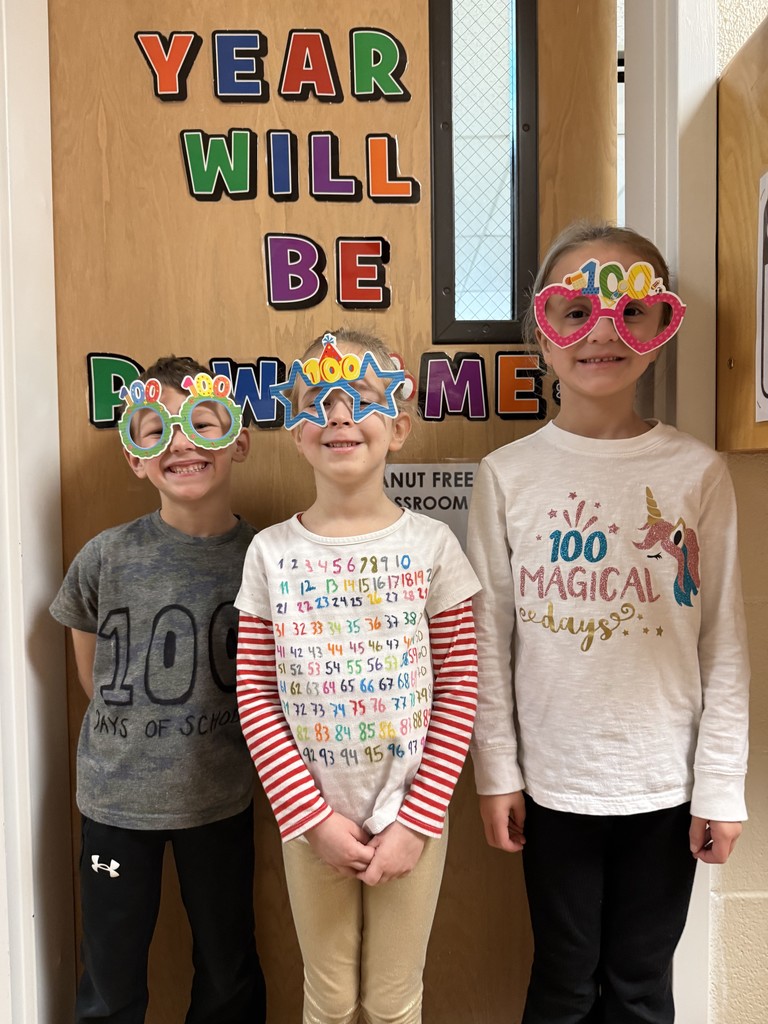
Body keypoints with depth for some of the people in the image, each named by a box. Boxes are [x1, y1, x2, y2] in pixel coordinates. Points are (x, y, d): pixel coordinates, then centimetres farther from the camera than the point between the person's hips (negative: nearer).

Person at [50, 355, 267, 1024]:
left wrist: (214, 737, 0)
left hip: (222, 798, 1)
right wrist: (136, 735, 2)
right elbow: (92, 673, 5)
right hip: (118, 799, 0)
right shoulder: (107, 557, -13)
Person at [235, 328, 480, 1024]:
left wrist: (417, 819, -10)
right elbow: (256, 694, -5)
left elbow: (459, 692, -7)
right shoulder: (271, 553, -6)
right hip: (311, 817, 1)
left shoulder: (431, 545, -9)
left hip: (410, 816, 0)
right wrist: (312, 816, -9)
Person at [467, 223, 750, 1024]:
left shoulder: (698, 474, -5)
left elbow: (724, 646, -2)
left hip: (666, 784, 1)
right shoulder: (508, 474, -6)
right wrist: (496, 773, -1)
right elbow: (489, 641, -2)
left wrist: (722, 786, -2)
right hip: (554, 781, 0)